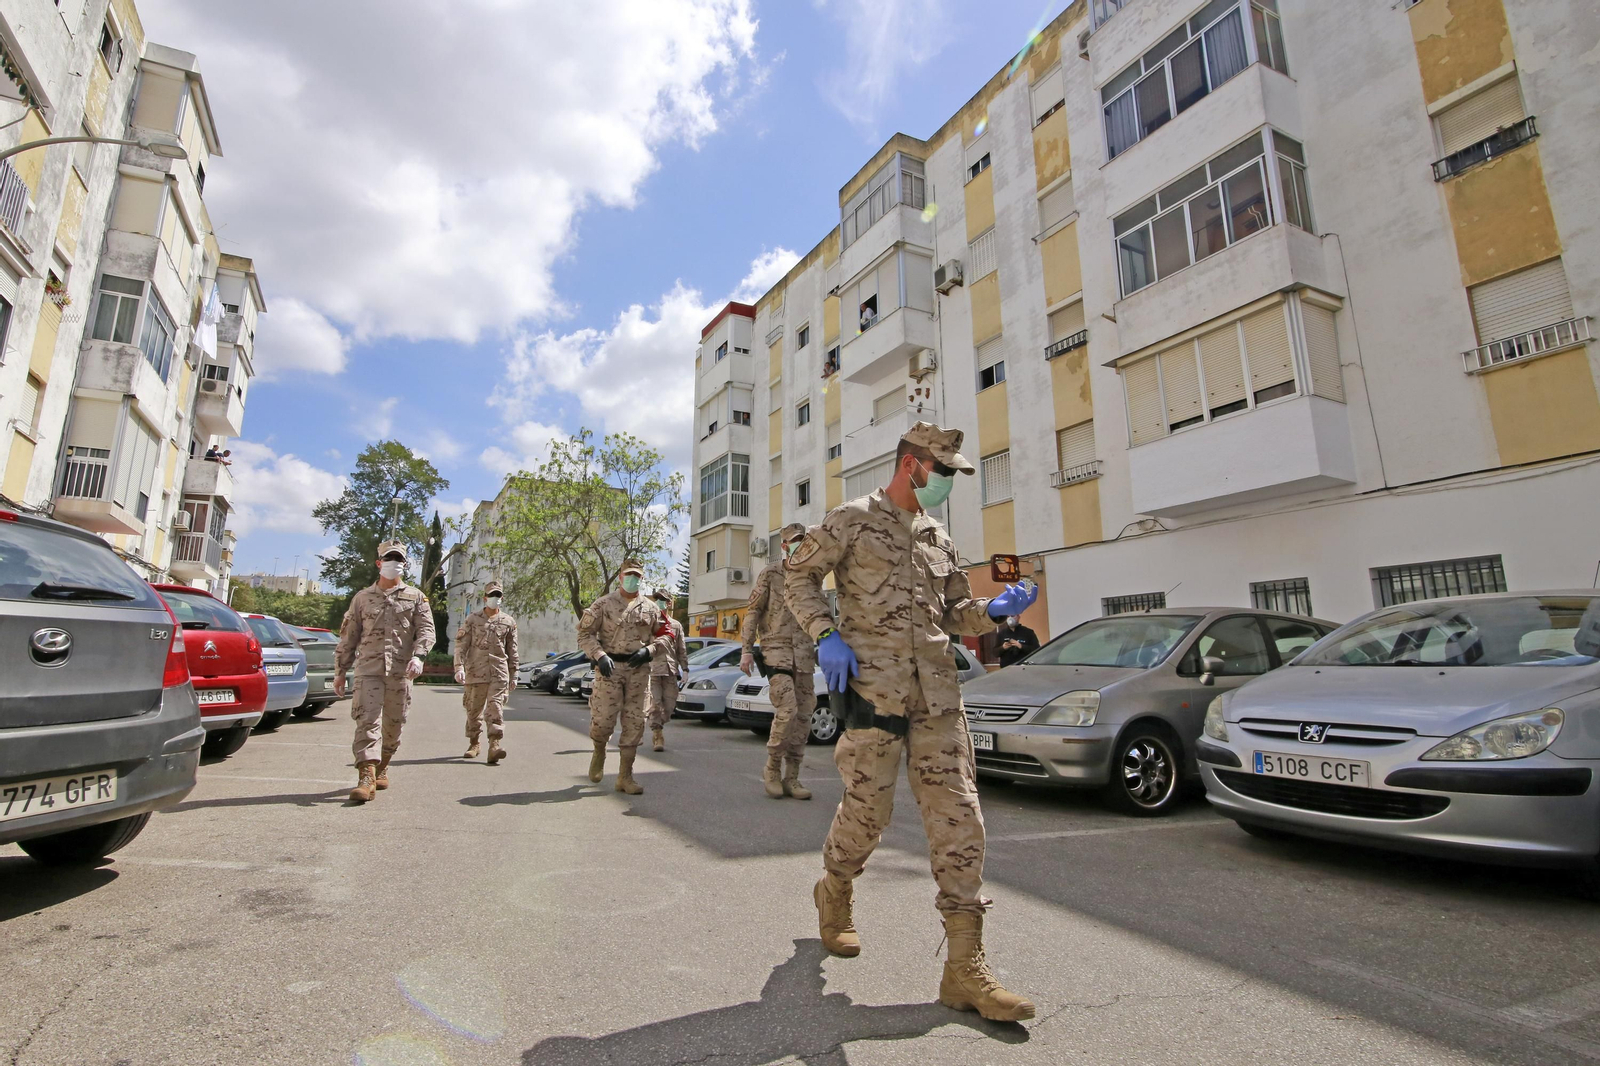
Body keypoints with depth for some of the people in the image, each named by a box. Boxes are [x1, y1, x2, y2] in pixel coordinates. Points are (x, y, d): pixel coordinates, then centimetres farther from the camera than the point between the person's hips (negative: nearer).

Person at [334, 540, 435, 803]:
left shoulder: (416, 597, 10)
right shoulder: (362, 597, 13)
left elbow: (426, 630, 0)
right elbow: (348, 637, 14)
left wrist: (418, 656, -17)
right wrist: (340, 671, 12)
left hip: (400, 672, 1)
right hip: (368, 668, 0)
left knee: (393, 724, 8)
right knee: (367, 720, -12)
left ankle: (382, 768, 27)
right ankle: (367, 777, -15)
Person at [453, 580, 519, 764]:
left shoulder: (509, 622, 9)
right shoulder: (472, 619, 6)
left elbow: (512, 651, 13)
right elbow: (461, 645, 1)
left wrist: (513, 675, 13)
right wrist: (459, 667, -11)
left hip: (499, 673, 0)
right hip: (475, 672, 1)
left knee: (496, 707, -11)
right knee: (474, 709, 10)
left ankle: (495, 745, -17)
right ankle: (473, 744, 27)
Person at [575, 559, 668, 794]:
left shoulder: (650, 608, 12)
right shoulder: (603, 604, 4)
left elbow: (664, 636, 15)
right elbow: (584, 633, 1)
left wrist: (648, 650, -4)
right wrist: (599, 656, -13)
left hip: (638, 670, 3)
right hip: (609, 668, -2)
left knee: (634, 724, 3)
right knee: (603, 720, -8)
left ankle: (625, 776, 13)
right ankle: (599, 752, 27)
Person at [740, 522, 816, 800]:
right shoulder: (770, 574, 0)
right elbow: (752, 612, -2)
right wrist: (747, 650, -8)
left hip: (804, 655, 5)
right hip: (777, 650, -5)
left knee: (803, 715, 4)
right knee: (787, 710, -17)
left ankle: (791, 777, 14)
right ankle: (772, 769, 4)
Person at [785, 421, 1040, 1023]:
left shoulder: (938, 538, 19)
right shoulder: (853, 520, 1)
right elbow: (799, 574, 3)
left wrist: (994, 610, 2)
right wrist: (826, 635, -11)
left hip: (938, 696, 6)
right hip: (872, 691, -5)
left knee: (958, 816, -1)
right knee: (866, 811, 3)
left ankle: (965, 969, 7)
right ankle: (834, 898, 36)